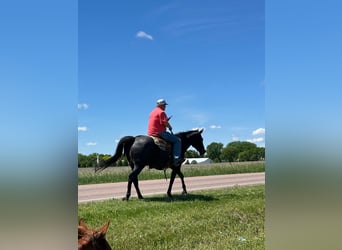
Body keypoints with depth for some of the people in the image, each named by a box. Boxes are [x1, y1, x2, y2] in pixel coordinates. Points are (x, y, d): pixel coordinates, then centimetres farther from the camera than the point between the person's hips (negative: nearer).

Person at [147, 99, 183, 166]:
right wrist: (170, 127, 3)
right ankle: (176, 158, -17)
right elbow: (165, 123, -17)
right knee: (177, 140, -8)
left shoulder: (152, 112, 19)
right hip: (159, 133, -10)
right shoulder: (161, 112, -10)